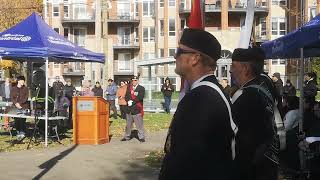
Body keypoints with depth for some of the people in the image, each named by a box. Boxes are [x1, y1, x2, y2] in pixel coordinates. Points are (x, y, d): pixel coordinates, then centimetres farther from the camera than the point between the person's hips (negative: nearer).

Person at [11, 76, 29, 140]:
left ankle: (22, 132, -4)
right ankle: (18, 132, 10)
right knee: (16, 120, -3)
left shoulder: (25, 88, 7)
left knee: (22, 120, -10)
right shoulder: (14, 88, 12)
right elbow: (12, 97, 5)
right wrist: (16, 104, -11)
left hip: (24, 107, -2)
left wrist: (19, 103, -11)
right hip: (15, 107, 2)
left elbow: (26, 98, -2)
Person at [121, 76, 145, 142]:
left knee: (139, 124, -4)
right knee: (128, 124, 14)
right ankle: (127, 136, 25)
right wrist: (128, 101, -13)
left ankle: (141, 137, 2)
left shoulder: (141, 88, -2)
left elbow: (140, 97, -12)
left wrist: (132, 102, -14)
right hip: (129, 109, 5)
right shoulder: (129, 87, 13)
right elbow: (126, 96, 7)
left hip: (137, 109, -5)